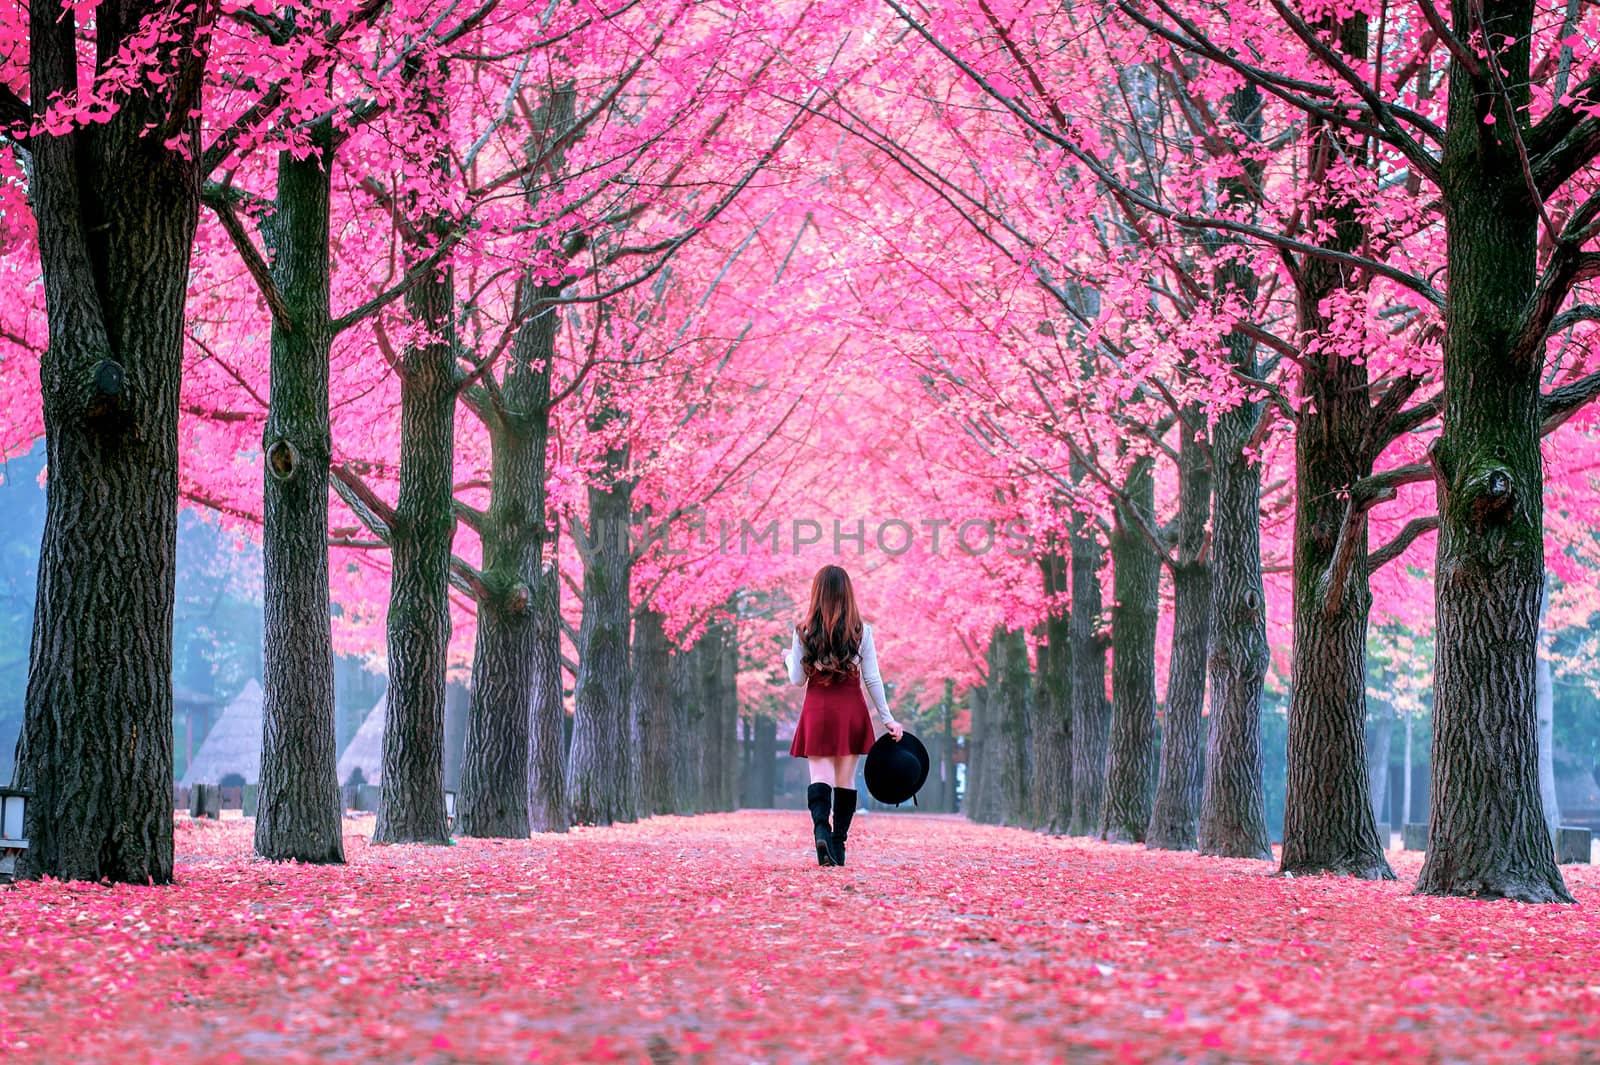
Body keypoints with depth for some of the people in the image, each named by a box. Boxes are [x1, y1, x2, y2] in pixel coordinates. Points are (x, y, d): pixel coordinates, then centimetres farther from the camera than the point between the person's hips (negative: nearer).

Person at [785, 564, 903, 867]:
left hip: (817, 709, -1)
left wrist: (789, 658, 24)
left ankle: (820, 828, -30)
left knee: (820, 776, -3)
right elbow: (872, 678, -2)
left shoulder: (804, 631, -2)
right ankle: (839, 845, 12)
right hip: (852, 708, 1)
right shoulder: (862, 631, -2)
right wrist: (887, 718, 4)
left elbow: (797, 679, 2)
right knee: (845, 779, 9)